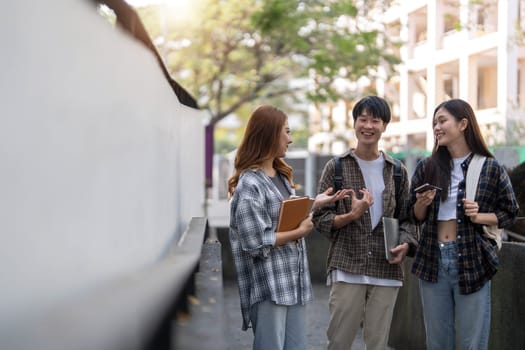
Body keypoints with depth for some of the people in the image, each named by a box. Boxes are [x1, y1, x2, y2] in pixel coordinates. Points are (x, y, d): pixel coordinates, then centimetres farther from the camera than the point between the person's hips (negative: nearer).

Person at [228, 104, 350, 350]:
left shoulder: (281, 175, 13)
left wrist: (315, 204, 10)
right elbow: (257, 243, -20)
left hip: (293, 281, 9)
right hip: (268, 286, -9)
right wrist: (300, 233, -13)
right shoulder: (250, 185, -15)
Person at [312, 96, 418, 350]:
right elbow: (320, 218, 0)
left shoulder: (397, 171, 11)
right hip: (346, 268, -2)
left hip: (386, 270, 2)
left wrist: (405, 244, -7)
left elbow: (406, 217, 13)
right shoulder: (336, 167, 3)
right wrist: (351, 216, -17)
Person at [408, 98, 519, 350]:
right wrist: (422, 203, -10)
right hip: (433, 261, 3)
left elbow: (510, 212, 4)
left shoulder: (490, 168, -3)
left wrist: (480, 216, -13)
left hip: (472, 261, -3)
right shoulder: (427, 168, 6)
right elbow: (415, 216, 11)